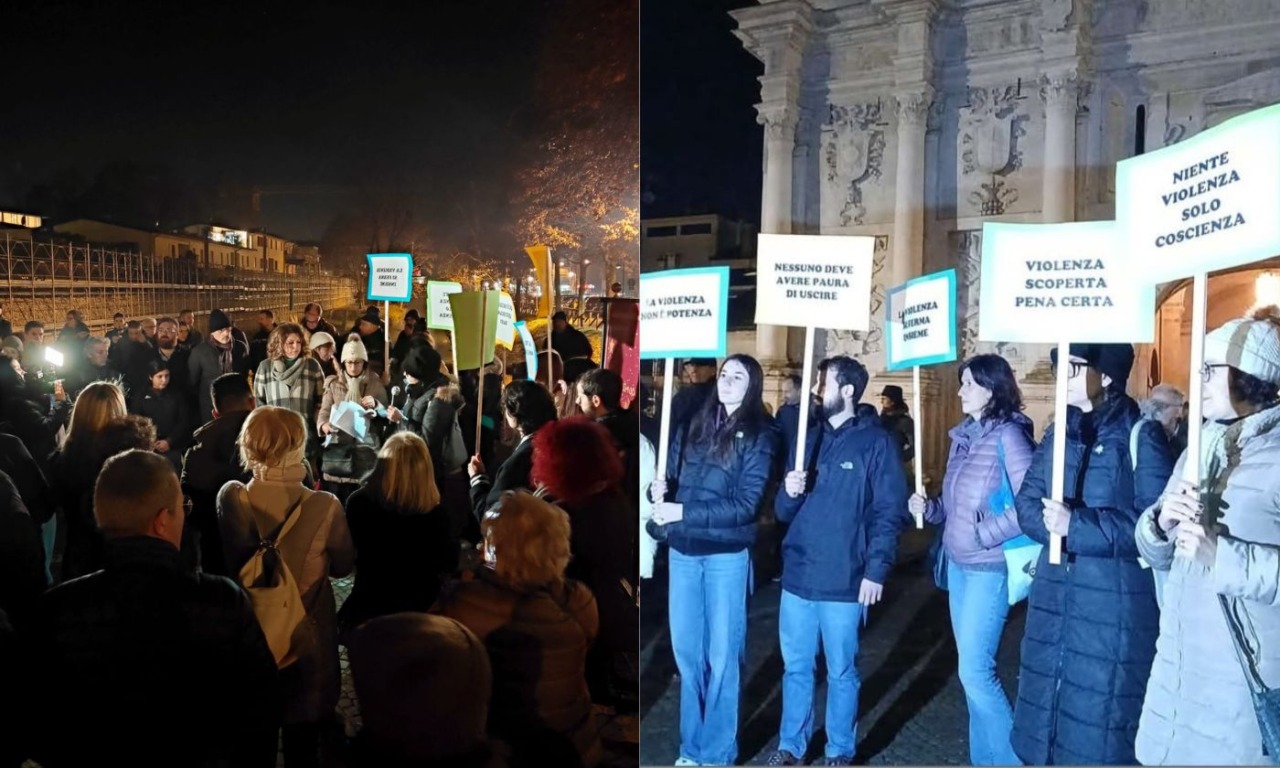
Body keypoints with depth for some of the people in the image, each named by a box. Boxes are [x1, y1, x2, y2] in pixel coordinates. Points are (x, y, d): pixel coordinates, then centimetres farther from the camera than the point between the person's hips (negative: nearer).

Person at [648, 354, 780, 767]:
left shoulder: (759, 435, -5)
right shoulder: (693, 426, 10)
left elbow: (745, 505, -13)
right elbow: (669, 478, 12)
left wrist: (682, 512, -19)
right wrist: (658, 491, -12)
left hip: (727, 554, -4)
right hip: (683, 550, 5)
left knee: (722, 655, 5)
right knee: (686, 651, 12)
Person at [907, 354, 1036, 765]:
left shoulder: (1008, 434, -14)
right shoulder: (962, 435, 10)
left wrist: (985, 533, -21)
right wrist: (928, 507, -2)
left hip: (989, 568, -8)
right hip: (957, 564, 8)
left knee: (975, 671, -6)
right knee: (973, 669, 15)